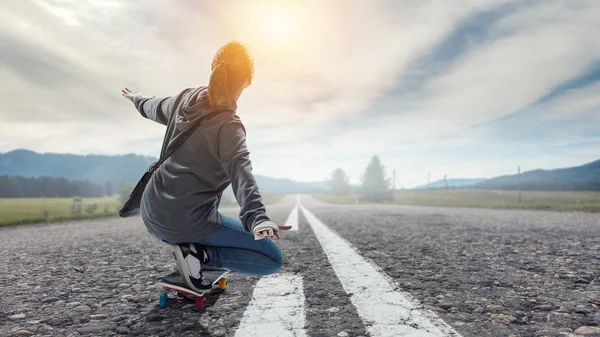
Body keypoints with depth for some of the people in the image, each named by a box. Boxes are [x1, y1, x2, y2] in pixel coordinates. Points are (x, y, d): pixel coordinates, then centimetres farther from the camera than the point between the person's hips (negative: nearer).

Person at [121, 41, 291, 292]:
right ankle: (198, 254, -8)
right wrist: (257, 219, -48)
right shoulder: (228, 126, -17)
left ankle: (189, 244, 28)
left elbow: (154, 109, 24)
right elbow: (241, 173, -35)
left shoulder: (186, 99, 3)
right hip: (186, 223, -8)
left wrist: (134, 98, 46)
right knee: (273, 259, 1)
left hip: (151, 215, 8)